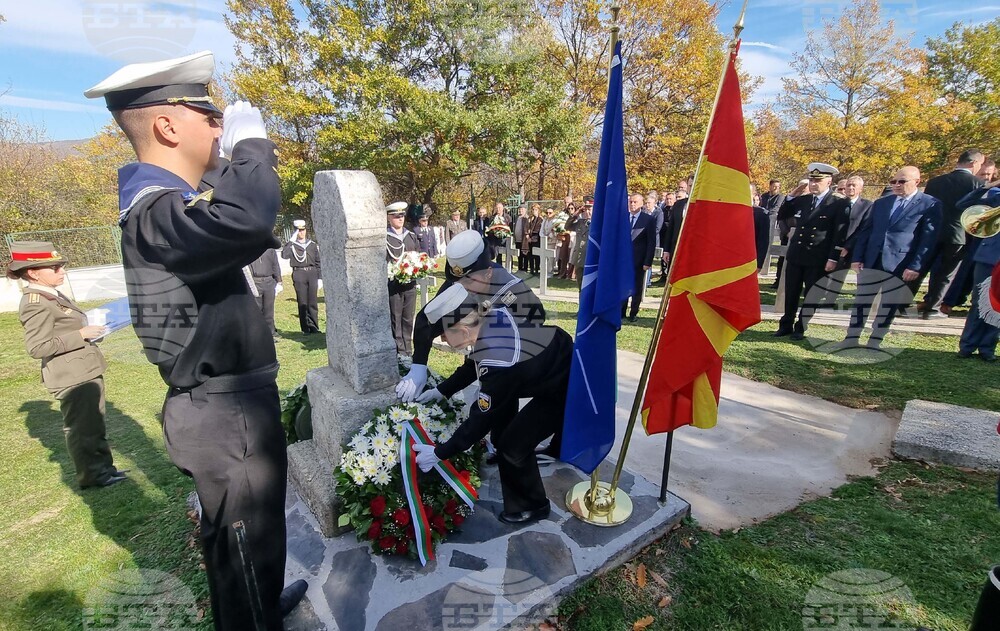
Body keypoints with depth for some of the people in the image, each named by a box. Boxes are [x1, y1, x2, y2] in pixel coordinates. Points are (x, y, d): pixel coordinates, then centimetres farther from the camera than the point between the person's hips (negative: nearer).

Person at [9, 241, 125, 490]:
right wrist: (81, 335, -21)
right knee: (81, 427, 3)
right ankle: (91, 475, 16)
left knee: (94, 423, 17)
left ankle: (103, 468, 29)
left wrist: (87, 329, 9)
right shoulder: (35, 304, -18)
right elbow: (37, 347, -23)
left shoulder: (52, 296, 12)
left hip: (86, 371, 10)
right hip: (72, 377, -10)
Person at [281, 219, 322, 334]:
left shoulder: (312, 244, 11)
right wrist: (291, 240, -16)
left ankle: (314, 327, 11)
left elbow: (318, 262, 13)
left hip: (312, 273, 2)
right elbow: (284, 255, -17)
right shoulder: (292, 245, 3)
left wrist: (319, 278, 9)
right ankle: (306, 328, 7)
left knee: (313, 302, 3)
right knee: (302, 303, 1)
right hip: (299, 275, -2)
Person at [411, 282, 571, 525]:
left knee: (514, 444, -2)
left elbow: (481, 418, -23)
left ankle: (531, 506, 23)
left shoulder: (498, 362, -36)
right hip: (559, 356, 9)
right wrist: (441, 390, 12)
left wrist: (439, 453, -13)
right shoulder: (490, 316, -13)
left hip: (567, 387, -8)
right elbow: (473, 364, 6)